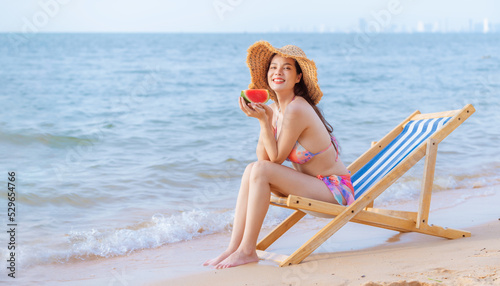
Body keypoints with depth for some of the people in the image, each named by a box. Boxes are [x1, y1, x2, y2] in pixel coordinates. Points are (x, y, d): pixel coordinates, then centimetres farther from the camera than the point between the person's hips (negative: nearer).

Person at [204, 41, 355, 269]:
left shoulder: (296, 109, -22)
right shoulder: (275, 107, 5)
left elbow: (276, 157, -16)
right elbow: (263, 156, -1)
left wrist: (263, 120, -22)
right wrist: (264, 118, -10)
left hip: (334, 189, -9)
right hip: (313, 182, 9)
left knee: (261, 171, -21)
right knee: (252, 169, -4)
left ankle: (247, 250, -15)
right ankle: (233, 248, -6)